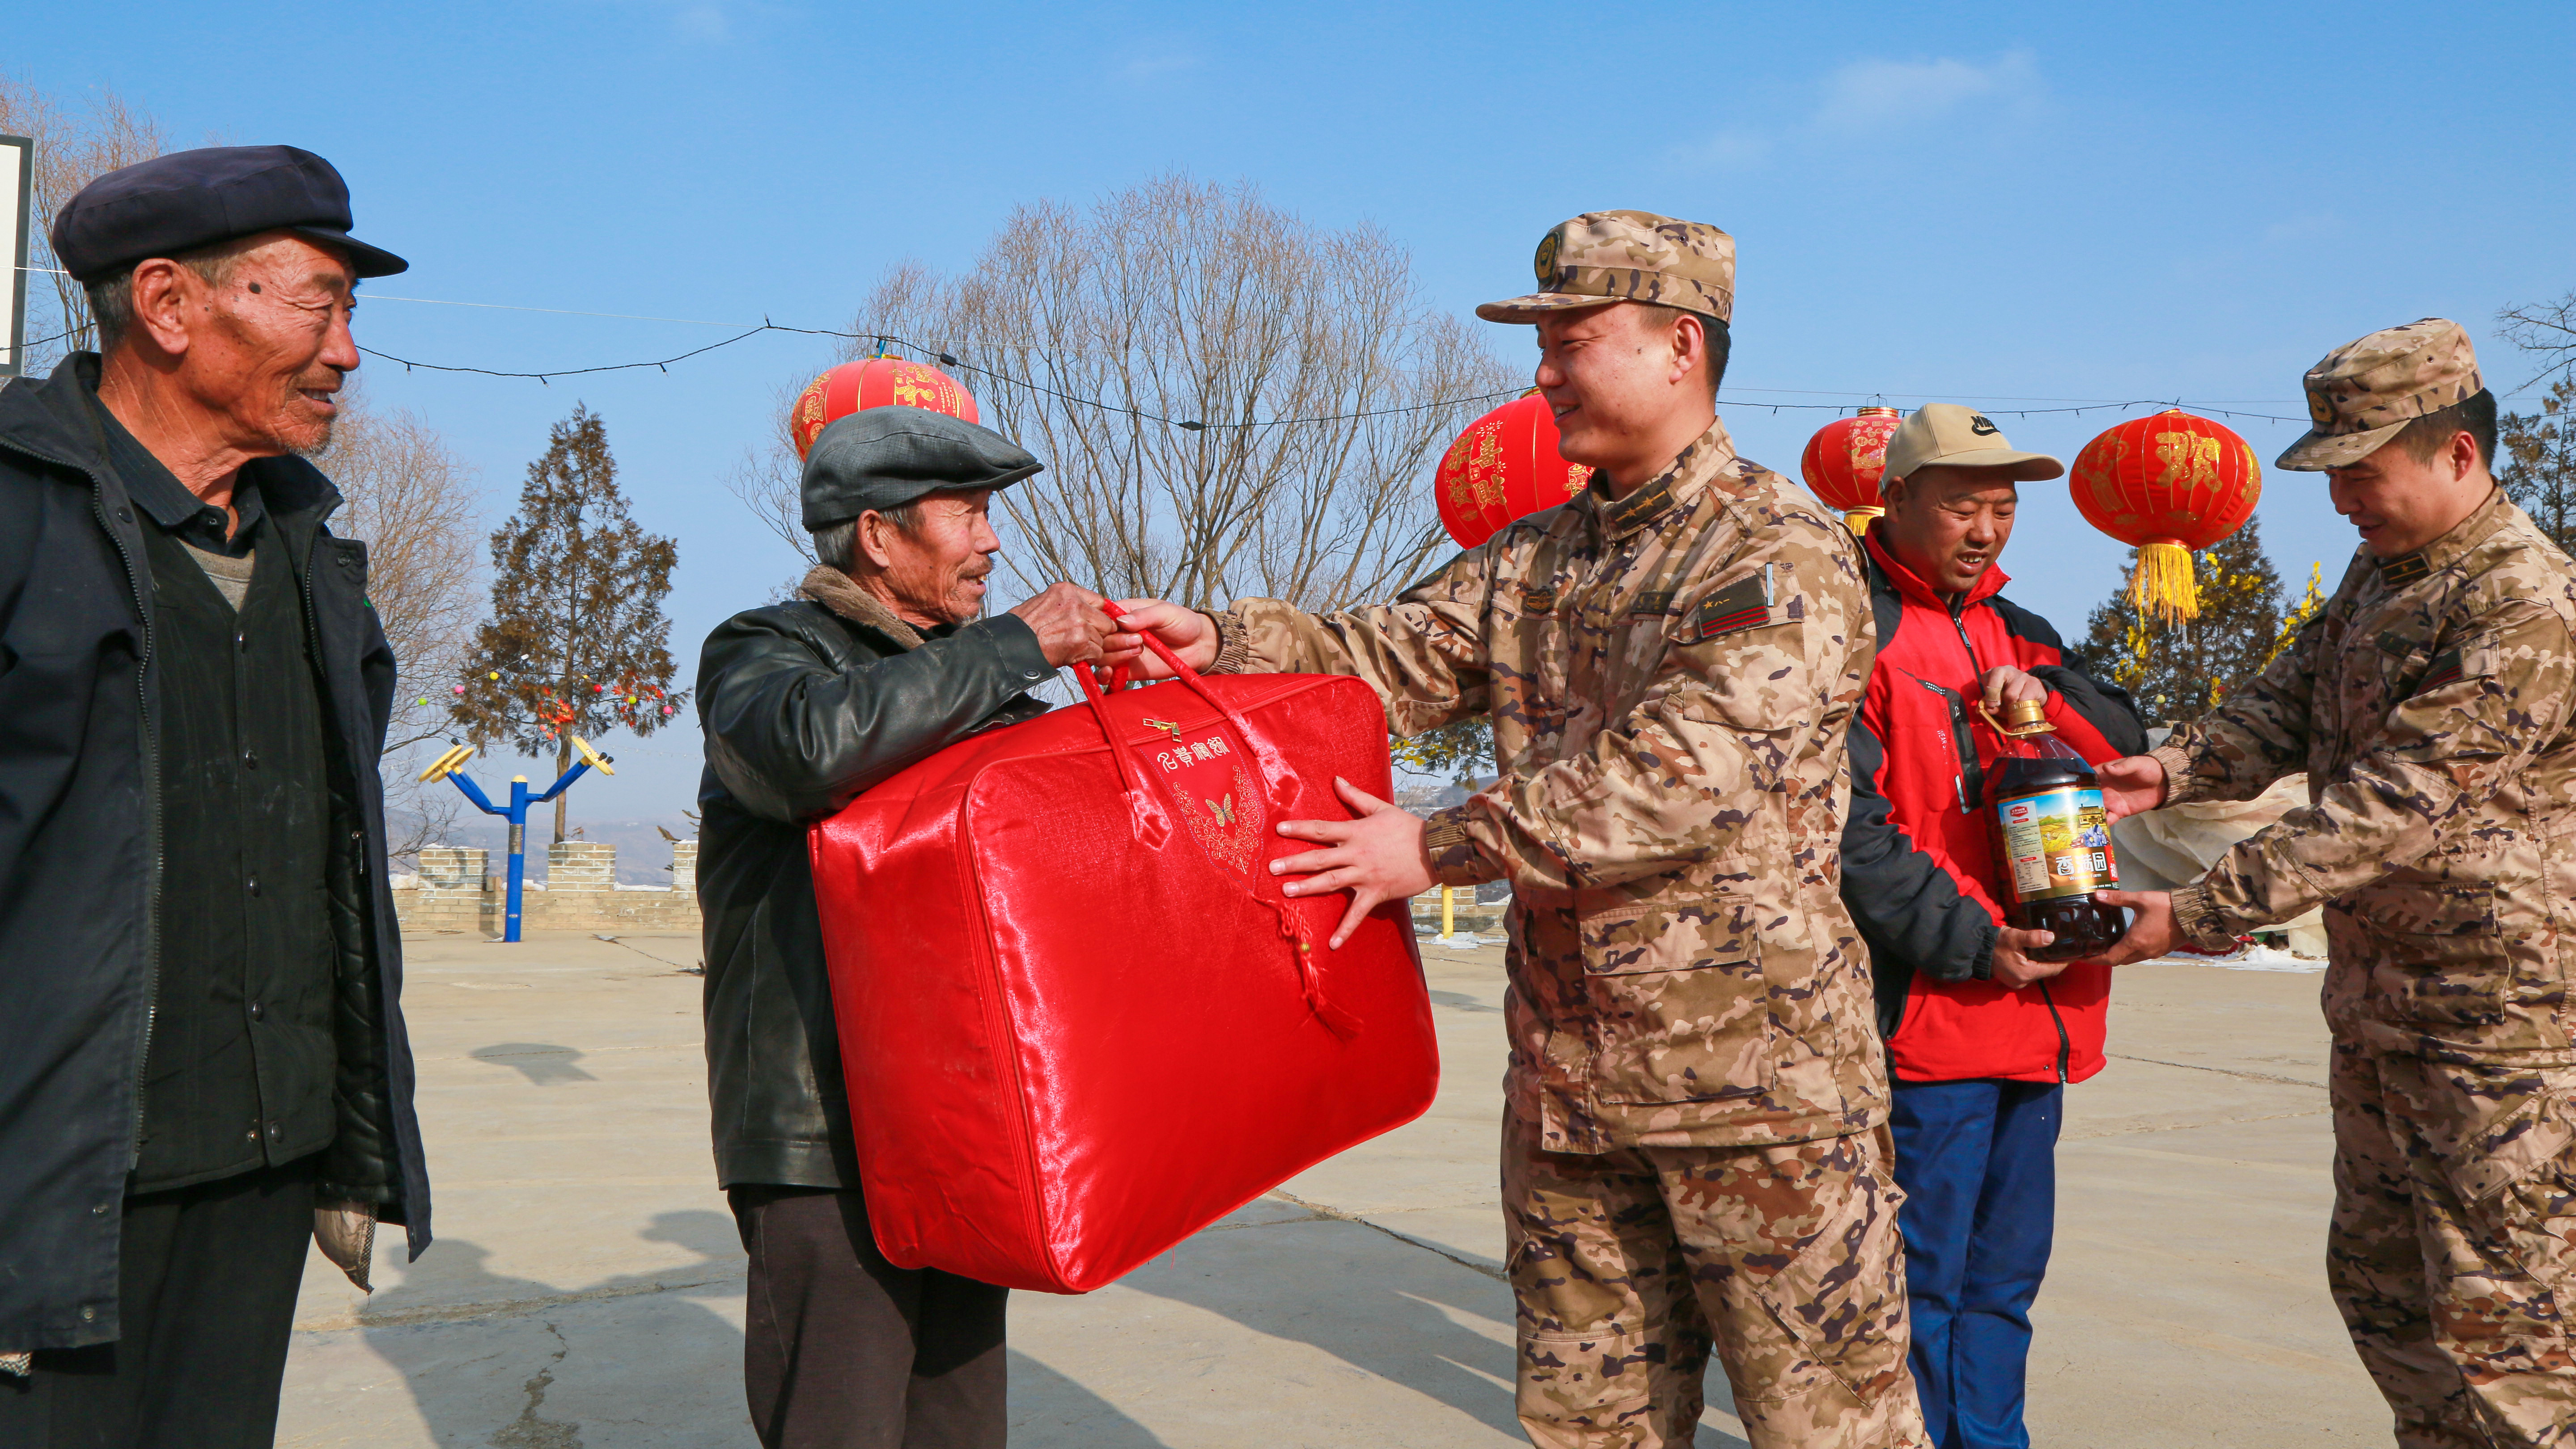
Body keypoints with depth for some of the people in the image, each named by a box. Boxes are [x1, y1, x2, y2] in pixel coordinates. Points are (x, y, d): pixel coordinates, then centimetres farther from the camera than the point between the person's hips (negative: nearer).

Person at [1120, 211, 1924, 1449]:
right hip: (1567, 1074, 7)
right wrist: (1220, 642, -12)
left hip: (1755, 1069, -6)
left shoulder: (1784, 552, -11)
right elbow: (1394, 656, 6)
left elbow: (1684, 770, -22)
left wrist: (1441, 847, -19)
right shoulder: (1531, 560, 13)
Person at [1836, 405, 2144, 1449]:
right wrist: (1968, 939, -19)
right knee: (1922, 1273, -1)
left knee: (2006, 1270, 17)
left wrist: (2040, 693, -7)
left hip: (2038, 1003, 8)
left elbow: (2126, 747, 12)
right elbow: (1845, 825, -16)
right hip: (1924, 1011, -8)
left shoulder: (2012, 631, 18)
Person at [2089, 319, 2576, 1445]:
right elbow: (2291, 698, 8)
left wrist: (2199, 915, -27)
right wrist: (2176, 770, -13)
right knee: (2378, 1281, 17)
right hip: (2372, 999, 9)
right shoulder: (2383, 565, 9)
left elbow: (2389, 806, -26)